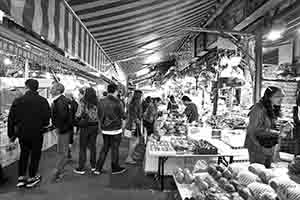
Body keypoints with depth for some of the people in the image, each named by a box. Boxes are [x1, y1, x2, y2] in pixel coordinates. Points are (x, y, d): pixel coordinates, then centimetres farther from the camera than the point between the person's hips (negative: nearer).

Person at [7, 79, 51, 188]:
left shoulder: (18, 101, -5)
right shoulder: (42, 101, -11)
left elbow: (11, 119, 0)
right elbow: (47, 118, -8)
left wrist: (11, 134, 10)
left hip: (22, 133, 3)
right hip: (37, 134, -2)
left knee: (24, 154, 21)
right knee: (35, 155, 13)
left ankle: (21, 177, 26)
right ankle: (32, 178, 24)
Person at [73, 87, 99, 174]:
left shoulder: (83, 103, -12)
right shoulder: (97, 103, -2)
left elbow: (78, 115, -13)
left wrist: (78, 121, 6)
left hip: (85, 126, -4)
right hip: (95, 126, 4)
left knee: (83, 148, 8)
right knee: (93, 146, 15)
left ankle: (81, 168, 17)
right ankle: (93, 166, 26)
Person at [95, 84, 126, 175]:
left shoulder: (101, 102, 1)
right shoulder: (117, 102, -13)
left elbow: (99, 115, 9)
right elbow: (122, 116, -7)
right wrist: (123, 125, 8)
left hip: (105, 129, 5)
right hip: (115, 129, -5)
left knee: (104, 148, 17)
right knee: (115, 148, 8)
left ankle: (98, 169, 20)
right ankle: (115, 168, 23)